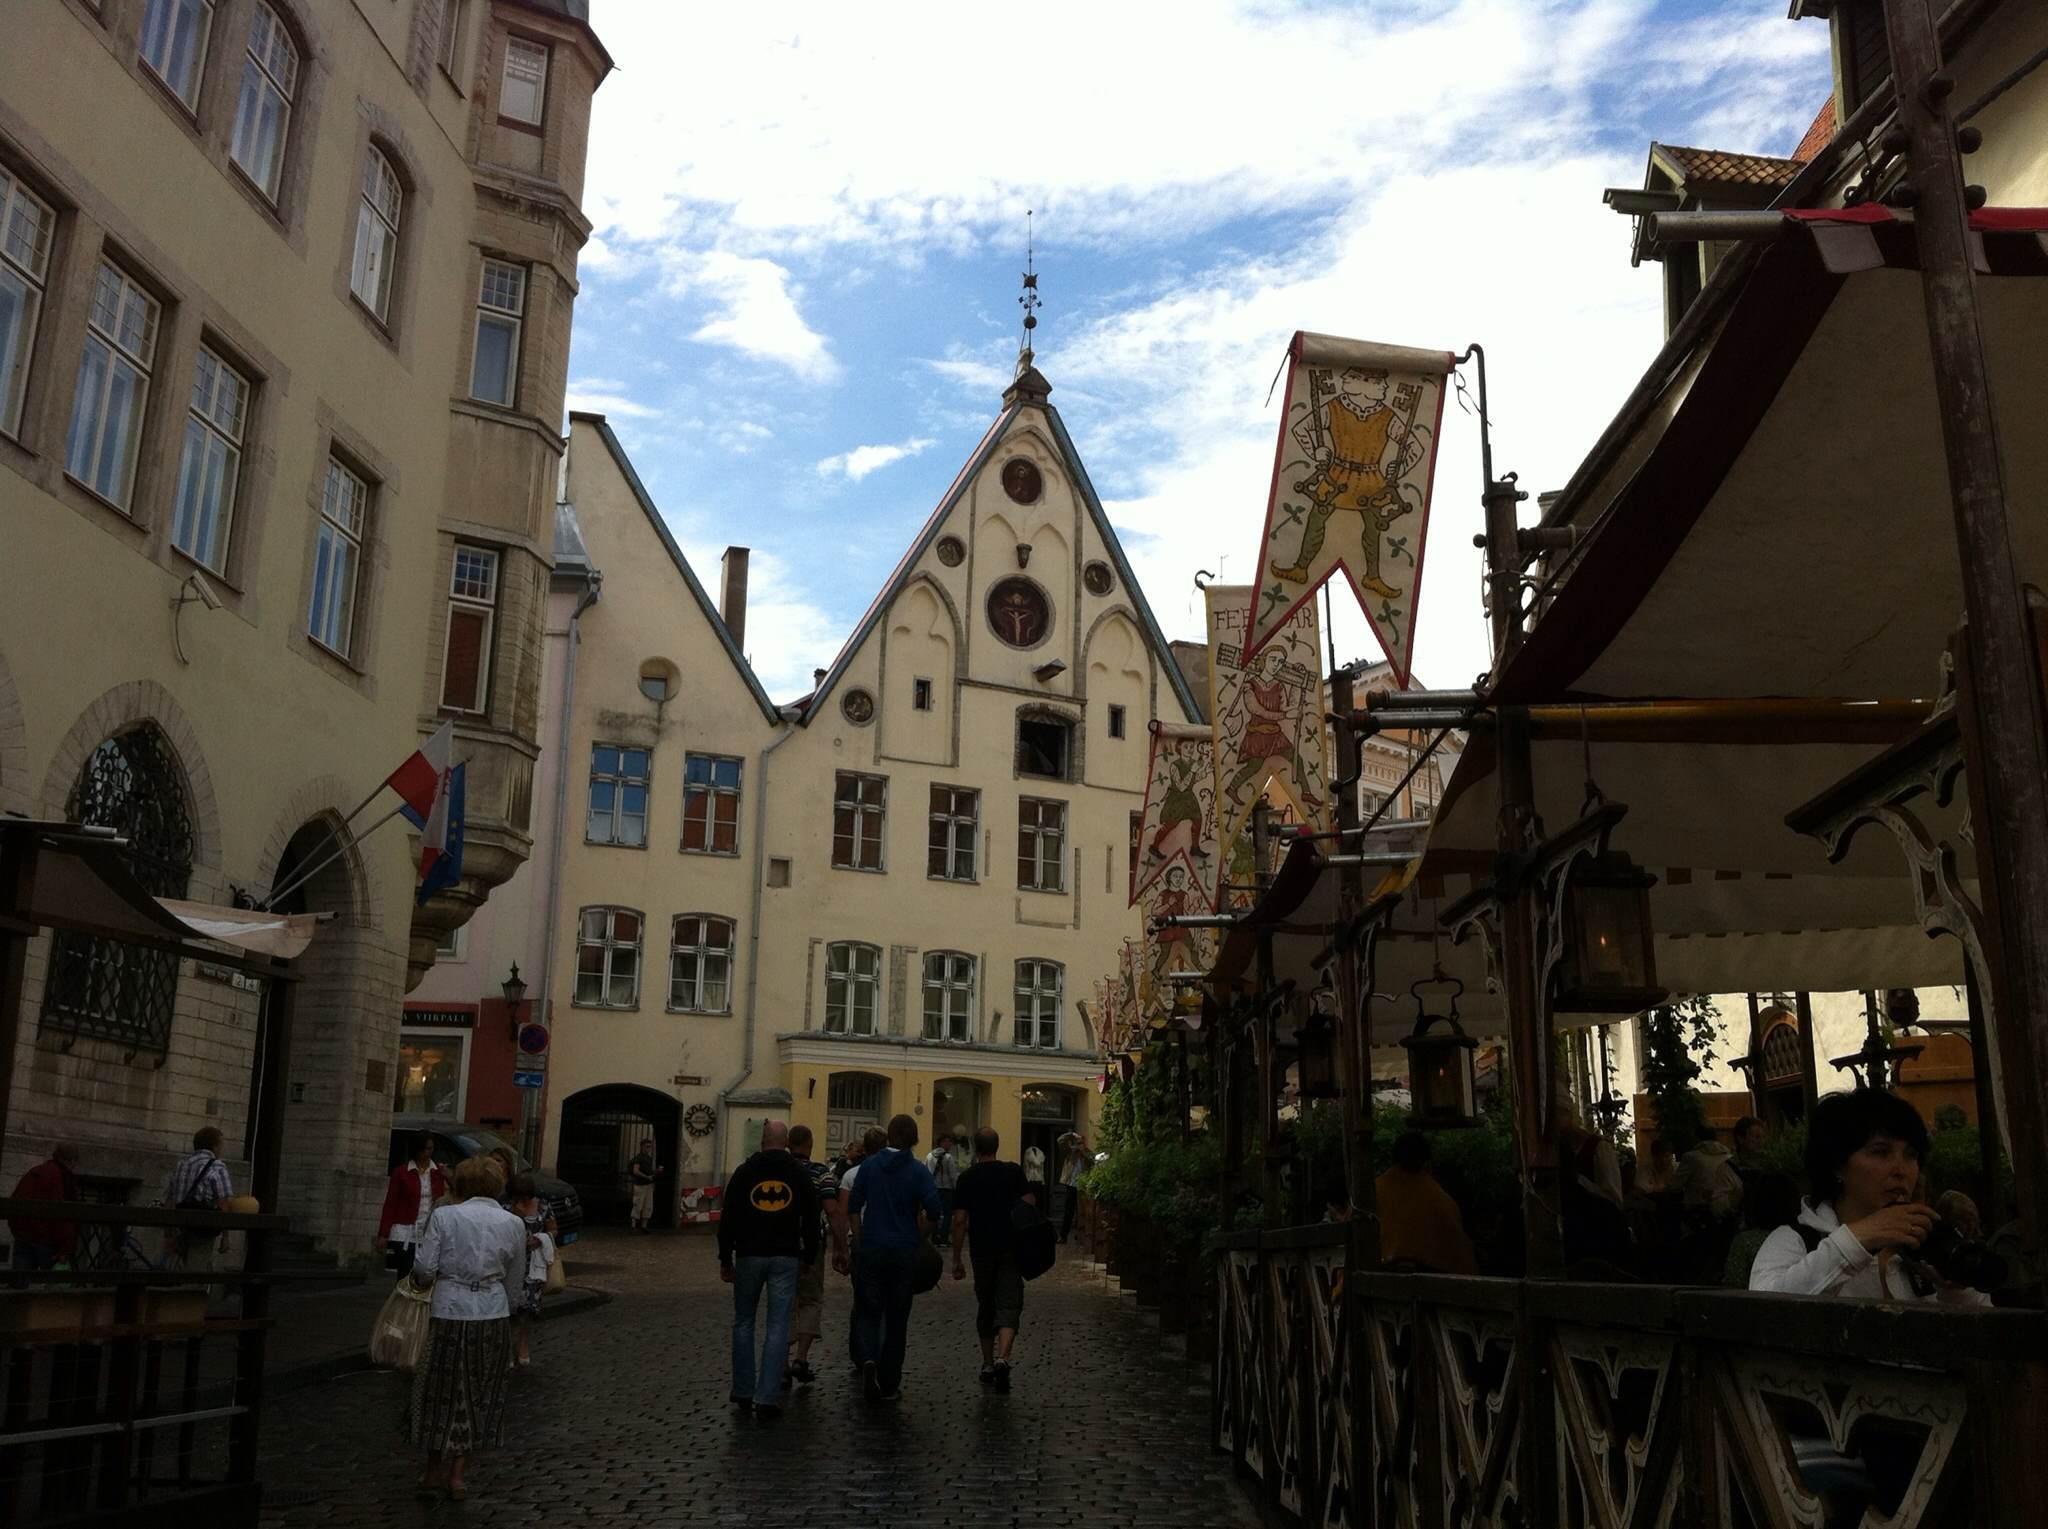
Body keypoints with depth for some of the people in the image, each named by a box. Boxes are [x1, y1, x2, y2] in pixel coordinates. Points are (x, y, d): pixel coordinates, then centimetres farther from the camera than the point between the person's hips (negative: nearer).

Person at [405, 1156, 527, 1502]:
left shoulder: (444, 1216, -5)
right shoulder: (513, 1224, 2)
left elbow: (424, 1268, -7)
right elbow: (514, 1278, 8)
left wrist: (420, 1278, 14)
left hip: (450, 1312, -2)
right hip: (494, 1314, 2)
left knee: (442, 1392, 15)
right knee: (478, 1396, 14)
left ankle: (435, 1473, 23)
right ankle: (456, 1474, 16)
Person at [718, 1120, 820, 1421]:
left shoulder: (744, 1171, 2)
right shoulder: (799, 1173, 3)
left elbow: (728, 1219, 2)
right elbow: (811, 1220, 6)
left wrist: (725, 1259, 9)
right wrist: (809, 1257, 15)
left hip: (749, 1255, 0)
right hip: (786, 1257, 0)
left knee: (744, 1322, 14)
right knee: (778, 1327, 0)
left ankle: (744, 1393, 15)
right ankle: (767, 1399, -5)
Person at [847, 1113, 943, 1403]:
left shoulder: (869, 1166, 0)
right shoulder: (918, 1171, -6)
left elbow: (853, 1207, 2)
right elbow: (932, 1210, -13)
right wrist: (919, 1235, 7)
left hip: (871, 1249, 1)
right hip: (905, 1251, -1)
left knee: (868, 1311, 9)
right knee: (897, 1317, 10)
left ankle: (868, 1359, -19)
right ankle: (889, 1384, 15)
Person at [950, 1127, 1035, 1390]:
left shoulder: (967, 1178, -1)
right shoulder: (1013, 1172, -1)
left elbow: (960, 1220, -4)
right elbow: (1030, 1204, -5)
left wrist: (956, 1260, 0)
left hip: (982, 1252, 1)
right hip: (1011, 1249, -1)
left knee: (985, 1308, 16)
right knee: (1009, 1306, -3)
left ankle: (988, 1365, 22)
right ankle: (1002, 1358, -24)